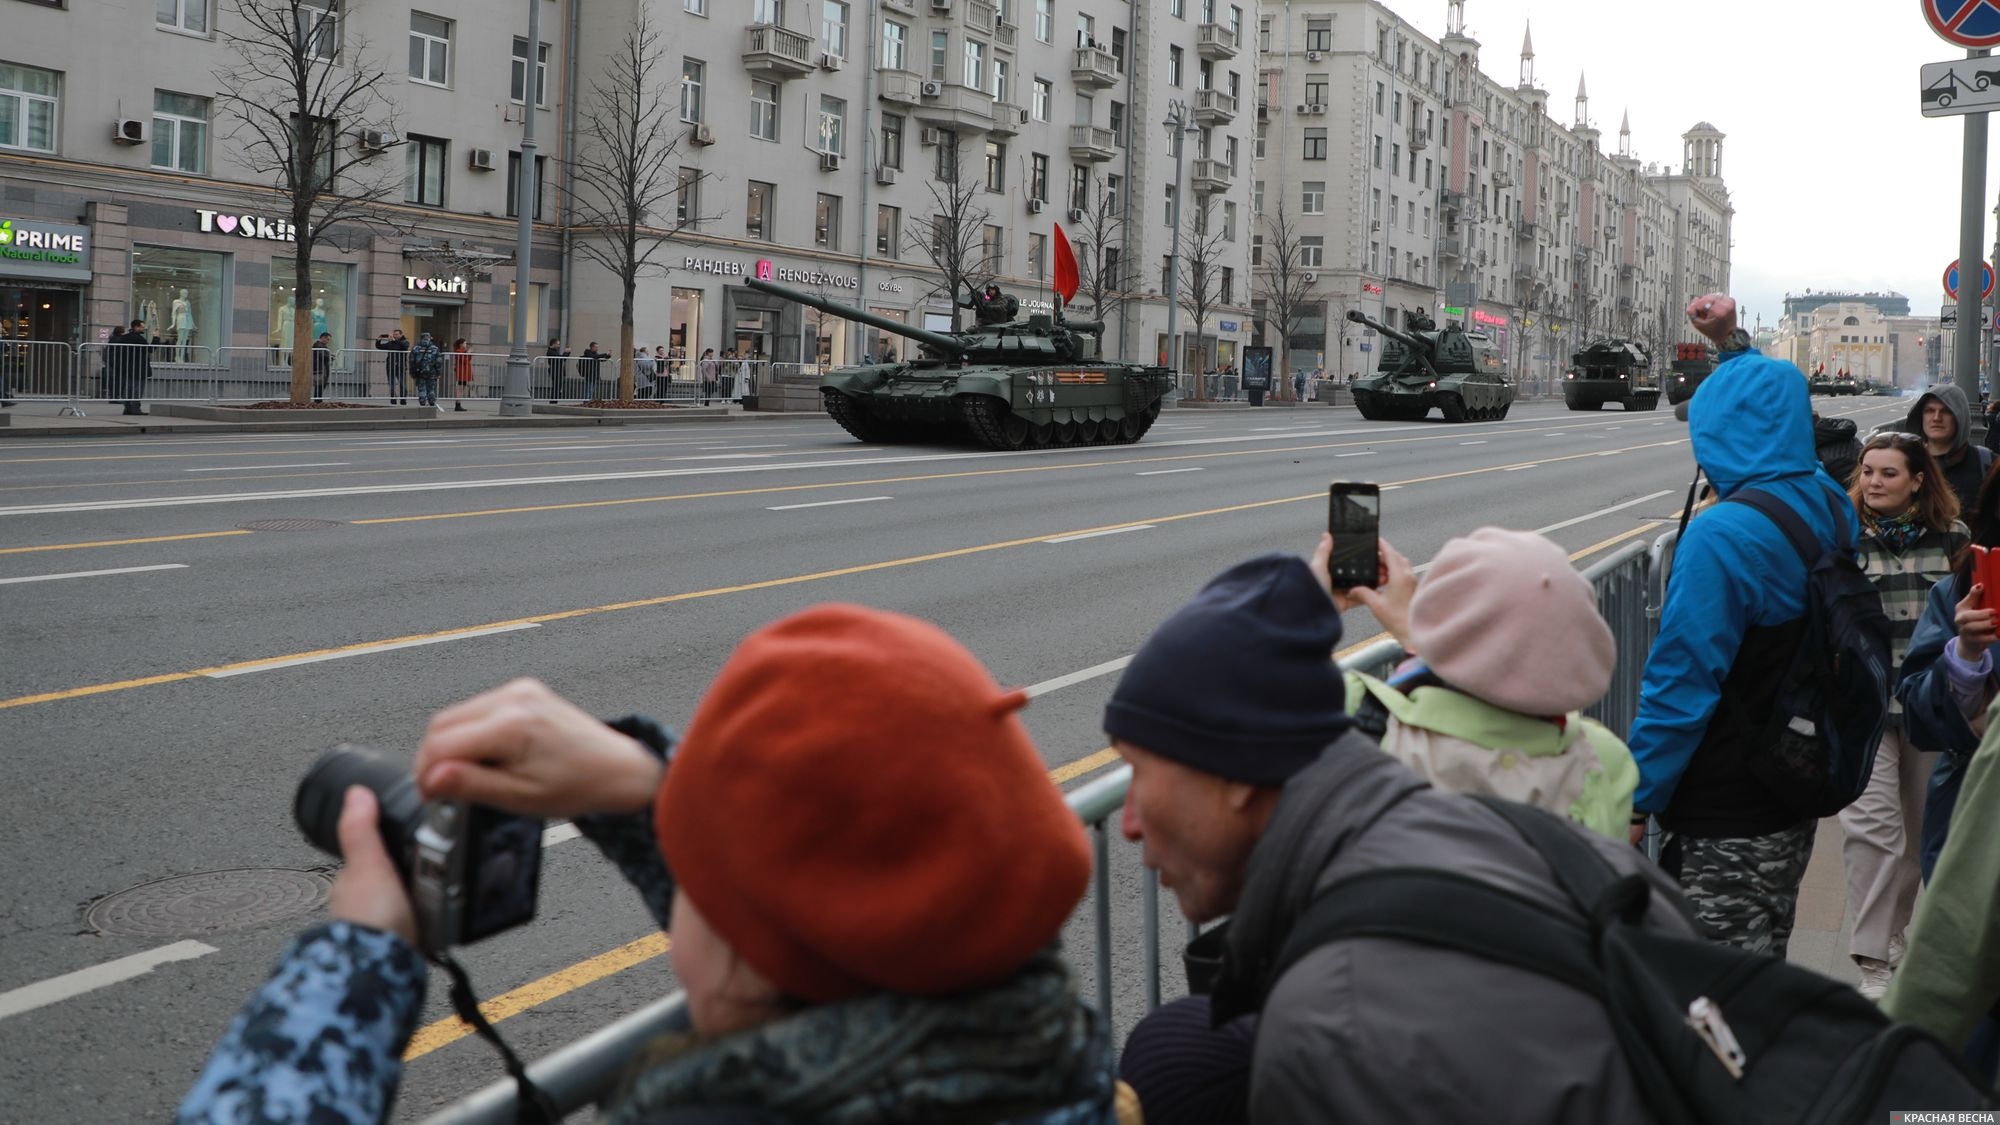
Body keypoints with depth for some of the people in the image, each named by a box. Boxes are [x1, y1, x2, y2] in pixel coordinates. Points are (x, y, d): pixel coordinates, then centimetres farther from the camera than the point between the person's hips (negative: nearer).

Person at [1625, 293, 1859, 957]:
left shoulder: (1721, 536, -22)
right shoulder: (1832, 507, 2)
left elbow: (1681, 683, -20)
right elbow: (1773, 408, 25)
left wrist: (1637, 802, -13)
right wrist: (1733, 344, 32)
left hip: (1725, 827, -9)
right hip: (1793, 806, 9)